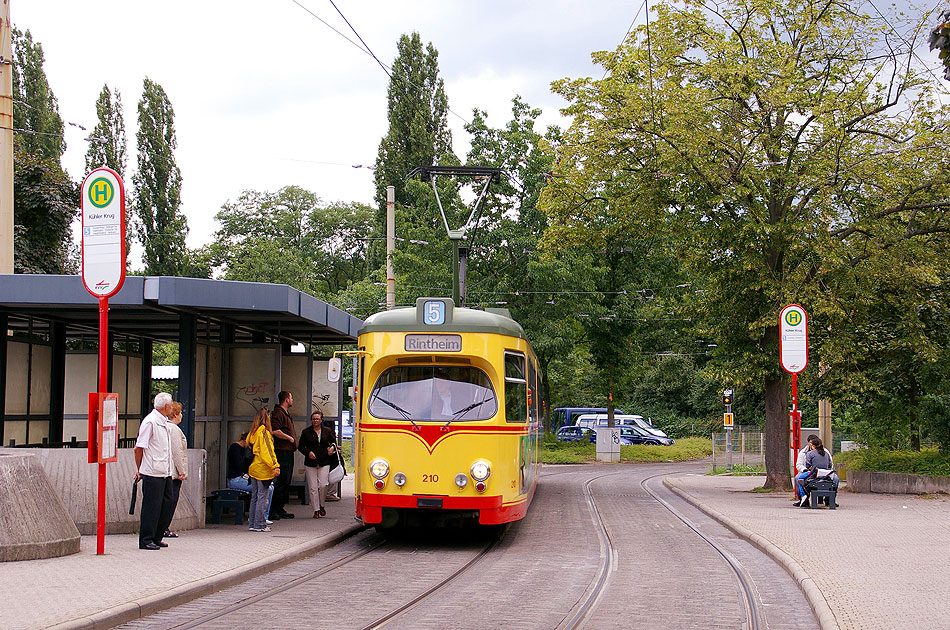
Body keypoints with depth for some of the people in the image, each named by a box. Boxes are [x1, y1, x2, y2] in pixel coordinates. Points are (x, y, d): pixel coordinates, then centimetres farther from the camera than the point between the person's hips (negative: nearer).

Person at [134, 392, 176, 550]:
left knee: (168, 504, 9)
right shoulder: (150, 422, -13)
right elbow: (138, 448, -13)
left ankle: (156, 538, 19)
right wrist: (140, 470, -5)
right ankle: (146, 540, 3)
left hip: (166, 472, 9)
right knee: (151, 507, -4)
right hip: (153, 473, -9)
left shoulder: (164, 422, 16)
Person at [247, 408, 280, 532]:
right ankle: (260, 525, -3)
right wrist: (275, 466, -21)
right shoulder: (264, 432, -12)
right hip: (263, 469, -8)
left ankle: (252, 524, 16)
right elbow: (267, 451, -19)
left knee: (254, 497, 13)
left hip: (253, 469, 8)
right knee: (262, 497, -3)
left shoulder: (252, 433, 11)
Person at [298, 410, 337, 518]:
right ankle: (316, 510, 5)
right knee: (313, 487, -2)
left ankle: (322, 506, 14)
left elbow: (333, 441, 21)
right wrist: (308, 452, -9)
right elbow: (300, 446, 8)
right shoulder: (306, 432, 6)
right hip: (310, 463, 0)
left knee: (322, 485, -10)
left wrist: (332, 447, -1)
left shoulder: (327, 431, 8)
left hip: (324, 463, 0)